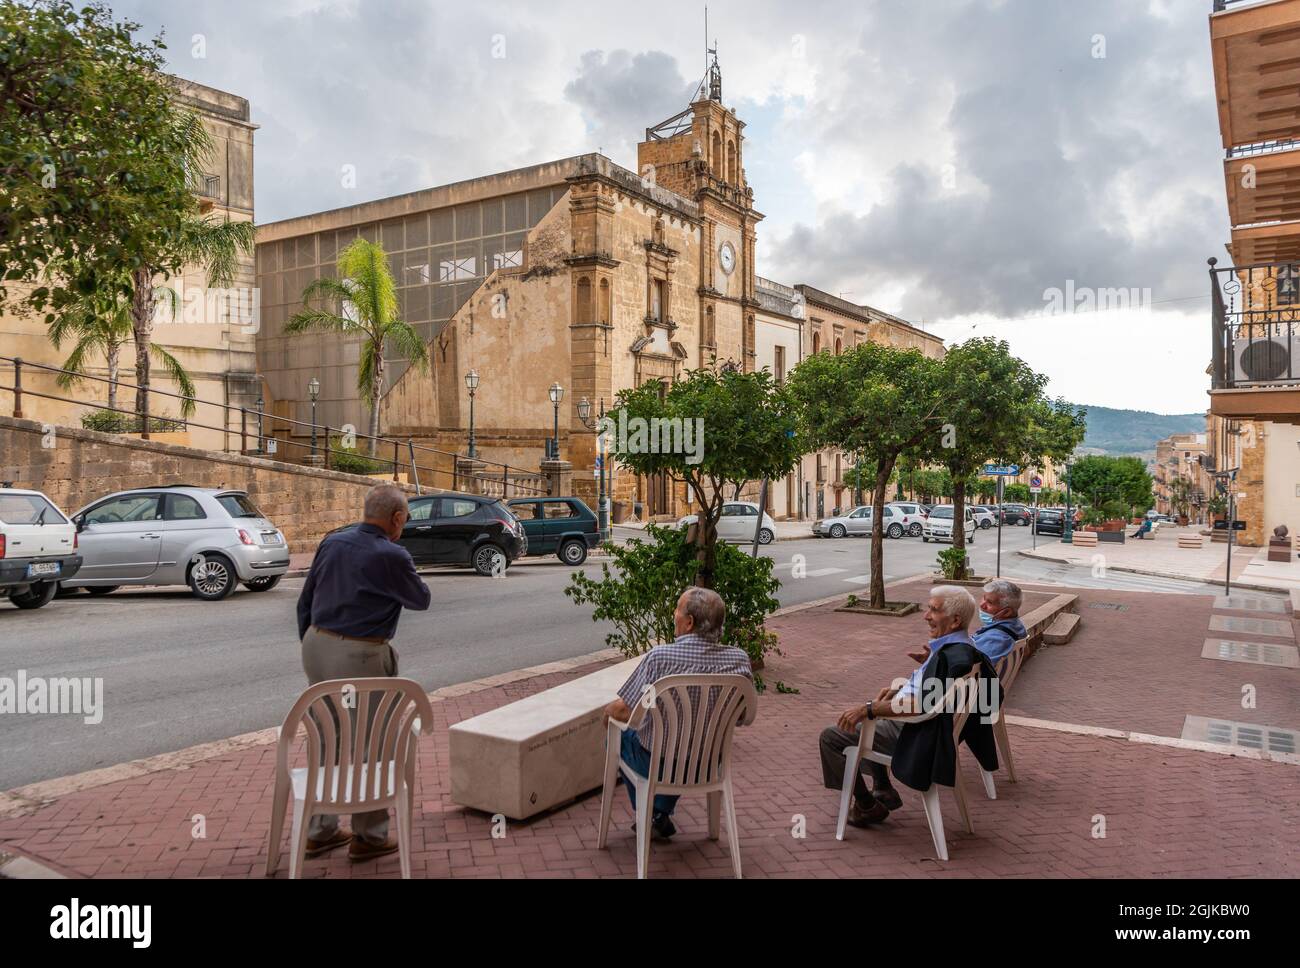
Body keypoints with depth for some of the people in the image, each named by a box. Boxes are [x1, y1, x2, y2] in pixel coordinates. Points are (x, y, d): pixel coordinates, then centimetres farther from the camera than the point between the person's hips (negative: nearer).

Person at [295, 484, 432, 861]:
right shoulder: (391, 556, -15)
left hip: (317, 647, 7)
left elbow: (305, 603, 11)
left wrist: (311, 647, 20)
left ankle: (320, 831, 30)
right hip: (360, 658, -7)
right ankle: (369, 836, 19)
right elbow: (422, 599, 1)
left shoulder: (332, 543, 5)